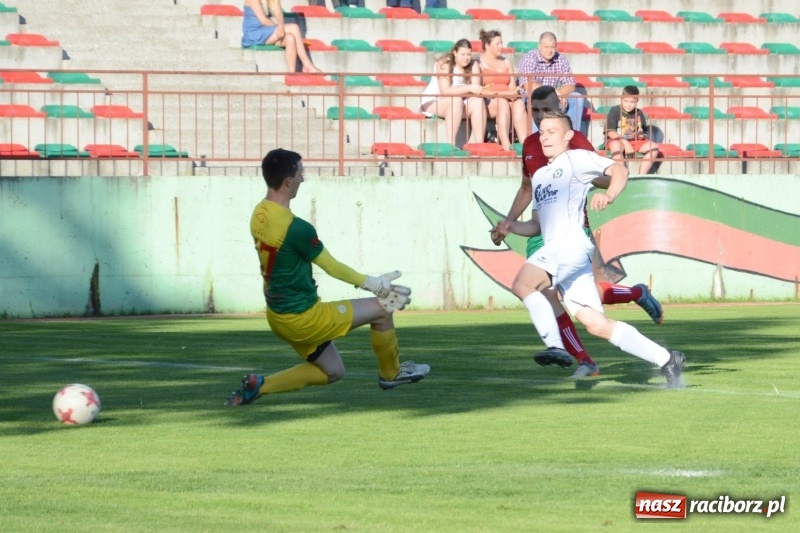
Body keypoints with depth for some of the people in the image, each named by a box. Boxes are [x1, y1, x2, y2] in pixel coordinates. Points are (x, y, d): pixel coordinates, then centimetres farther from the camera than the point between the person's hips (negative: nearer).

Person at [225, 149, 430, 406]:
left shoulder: (259, 215, 1)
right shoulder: (296, 228, -25)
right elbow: (332, 267, -13)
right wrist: (374, 283, 1)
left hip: (279, 315, 9)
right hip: (302, 317, -9)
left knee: (332, 372, 23)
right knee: (382, 309, 3)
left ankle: (259, 385, 11)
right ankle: (391, 373, 25)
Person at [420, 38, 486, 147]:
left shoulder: (474, 65, -2)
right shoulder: (444, 64, -17)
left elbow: (475, 89, -13)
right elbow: (445, 91, -27)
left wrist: (458, 91, -32)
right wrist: (469, 89, -35)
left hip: (458, 102, 5)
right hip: (433, 102, -5)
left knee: (478, 101, -23)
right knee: (456, 100, -35)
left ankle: (479, 143, -29)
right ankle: (451, 144, -38)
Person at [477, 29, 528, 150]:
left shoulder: (506, 62, 21)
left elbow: (512, 88, 14)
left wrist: (513, 93, -11)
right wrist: (500, 94, -17)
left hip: (508, 98, 5)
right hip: (488, 103, -5)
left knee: (519, 103, -29)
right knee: (503, 103, -36)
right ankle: (505, 145, -49)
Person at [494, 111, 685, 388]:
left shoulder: (577, 158, 7)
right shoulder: (539, 176, 30)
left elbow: (618, 169, -6)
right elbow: (539, 224, 32)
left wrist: (609, 195, -25)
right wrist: (513, 226, 13)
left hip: (572, 242, -8)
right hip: (554, 248, 8)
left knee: (523, 284, -28)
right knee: (597, 325, 2)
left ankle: (555, 346, -27)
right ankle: (666, 359, 6)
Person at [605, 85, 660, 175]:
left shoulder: (639, 113, 8)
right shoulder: (615, 111, -7)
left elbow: (642, 133, 14)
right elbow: (610, 132, -14)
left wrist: (642, 135, -12)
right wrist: (625, 142, -24)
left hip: (635, 141, 5)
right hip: (617, 140, -5)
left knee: (654, 147, -15)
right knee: (616, 146, -41)